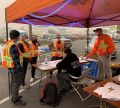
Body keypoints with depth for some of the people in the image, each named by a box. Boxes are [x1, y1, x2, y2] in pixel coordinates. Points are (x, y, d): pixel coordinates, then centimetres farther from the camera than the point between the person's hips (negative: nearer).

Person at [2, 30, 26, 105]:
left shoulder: (7, 44, 8)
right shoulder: (13, 46, -23)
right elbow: (16, 59, -25)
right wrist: (20, 69, -20)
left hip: (11, 67, 10)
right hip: (15, 68, -10)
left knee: (13, 83, 21)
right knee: (16, 84, 3)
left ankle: (14, 96, 37)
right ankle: (16, 100, 16)